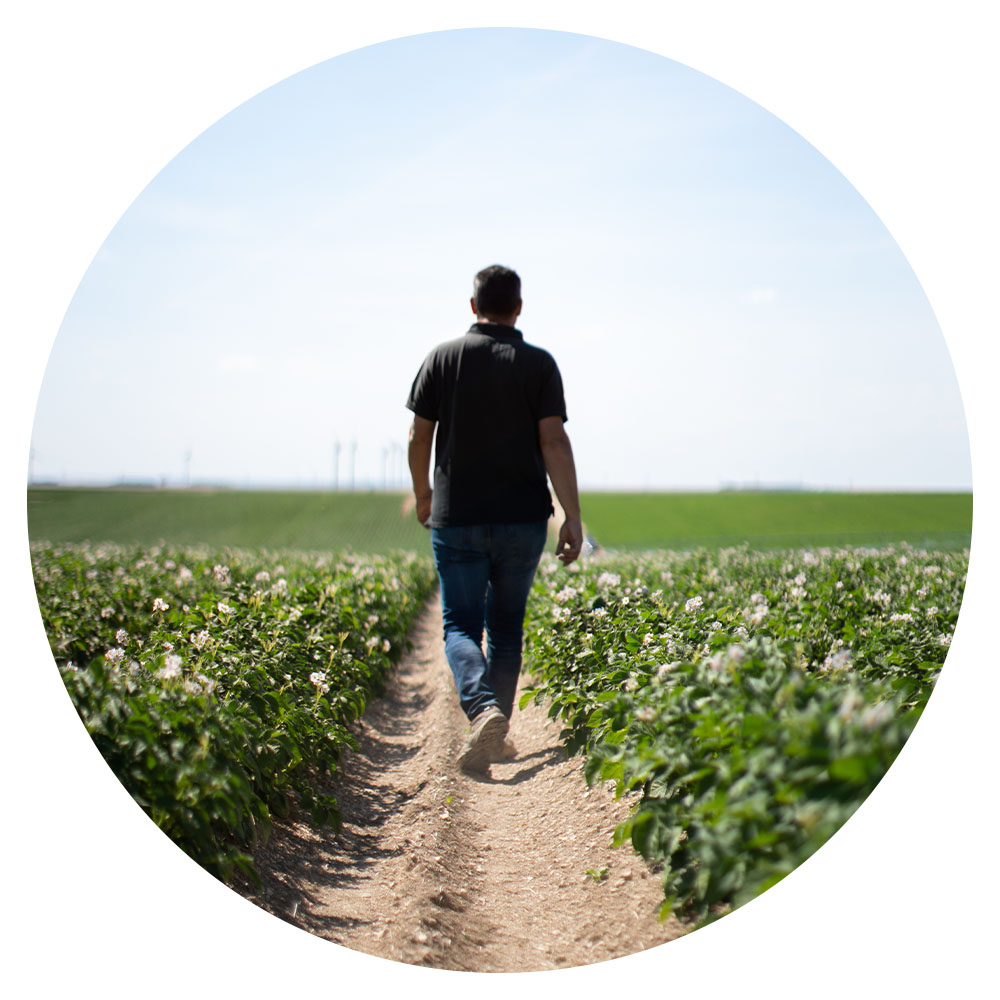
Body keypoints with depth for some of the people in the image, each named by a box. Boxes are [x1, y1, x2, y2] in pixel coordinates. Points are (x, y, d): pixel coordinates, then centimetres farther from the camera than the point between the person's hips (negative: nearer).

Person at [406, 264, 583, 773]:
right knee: (506, 625, 15)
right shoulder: (538, 364, -3)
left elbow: (419, 436, 2)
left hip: (456, 518, 0)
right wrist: (573, 517, -10)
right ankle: (497, 735, 17)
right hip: (522, 518, 1)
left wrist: (423, 493, 19)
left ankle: (483, 710, -22)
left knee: (460, 626, 5)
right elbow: (554, 442, -10)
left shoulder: (443, 358, 0)